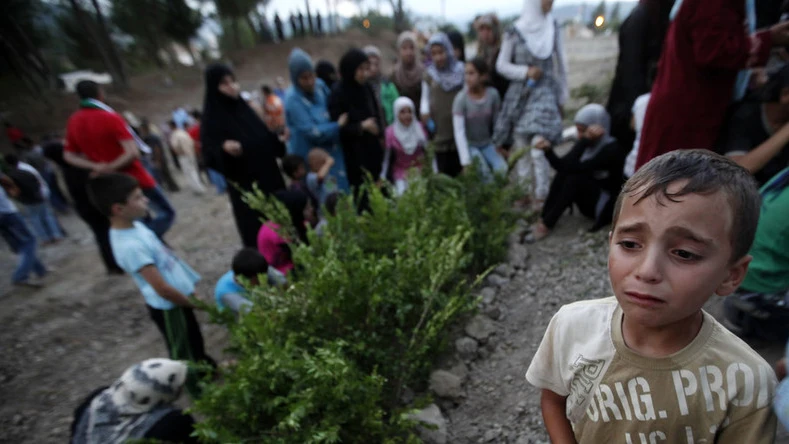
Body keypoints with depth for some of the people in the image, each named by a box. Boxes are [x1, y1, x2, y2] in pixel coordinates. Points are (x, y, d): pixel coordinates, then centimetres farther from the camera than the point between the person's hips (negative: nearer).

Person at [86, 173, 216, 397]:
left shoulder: (134, 226, -2)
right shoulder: (131, 246, -31)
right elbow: (163, 289, -27)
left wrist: (189, 292, 13)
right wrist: (195, 303, -12)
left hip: (179, 298, 8)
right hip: (168, 307, -8)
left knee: (195, 340, 29)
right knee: (184, 351, 16)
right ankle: (199, 388, 38)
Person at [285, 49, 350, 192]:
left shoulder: (320, 85, -1)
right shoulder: (293, 100, -20)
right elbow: (312, 132, -22)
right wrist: (338, 126, -16)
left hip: (331, 152, 7)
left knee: (341, 191, 15)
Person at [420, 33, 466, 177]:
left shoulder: (461, 70, 4)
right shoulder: (429, 74, 5)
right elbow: (425, 97, 8)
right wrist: (424, 111, -11)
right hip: (439, 132, 0)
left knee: (460, 171, 5)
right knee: (444, 172, 0)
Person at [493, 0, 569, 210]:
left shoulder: (553, 28, 6)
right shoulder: (515, 32, 0)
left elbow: (560, 64, 10)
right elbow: (501, 65, 3)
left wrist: (562, 98, 9)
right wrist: (525, 72, -12)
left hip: (545, 93, 0)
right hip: (520, 94, 0)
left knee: (539, 148, -13)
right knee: (521, 148, 3)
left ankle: (541, 196, -5)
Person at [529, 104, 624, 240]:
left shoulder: (611, 150, -20)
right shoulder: (589, 145, 2)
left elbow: (575, 167, -33)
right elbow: (563, 166, -4)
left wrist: (585, 140, -35)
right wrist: (548, 151, -19)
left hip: (606, 207, -8)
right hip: (589, 201, 8)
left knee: (575, 177, -29)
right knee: (563, 172, -12)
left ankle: (547, 225, -26)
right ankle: (542, 220, -18)